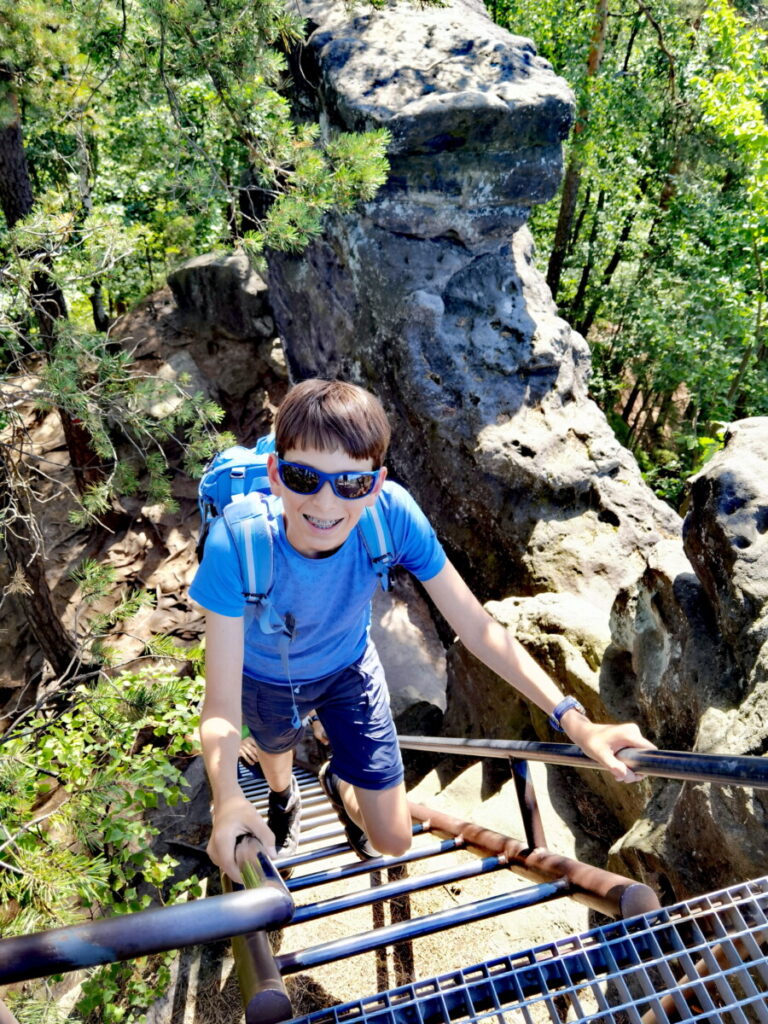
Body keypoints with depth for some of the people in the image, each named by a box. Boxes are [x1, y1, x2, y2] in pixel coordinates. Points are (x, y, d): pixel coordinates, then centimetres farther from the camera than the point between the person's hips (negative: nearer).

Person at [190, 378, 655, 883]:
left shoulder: (393, 514, -36)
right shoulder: (237, 544, -41)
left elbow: (477, 626, -29)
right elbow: (222, 703, -38)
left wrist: (573, 718, -37)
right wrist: (228, 799, -57)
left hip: (348, 666, 1)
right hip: (268, 678, 0)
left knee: (394, 841, 8)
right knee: (276, 751, 33)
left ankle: (340, 780, 44)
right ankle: (283, 798, 72)